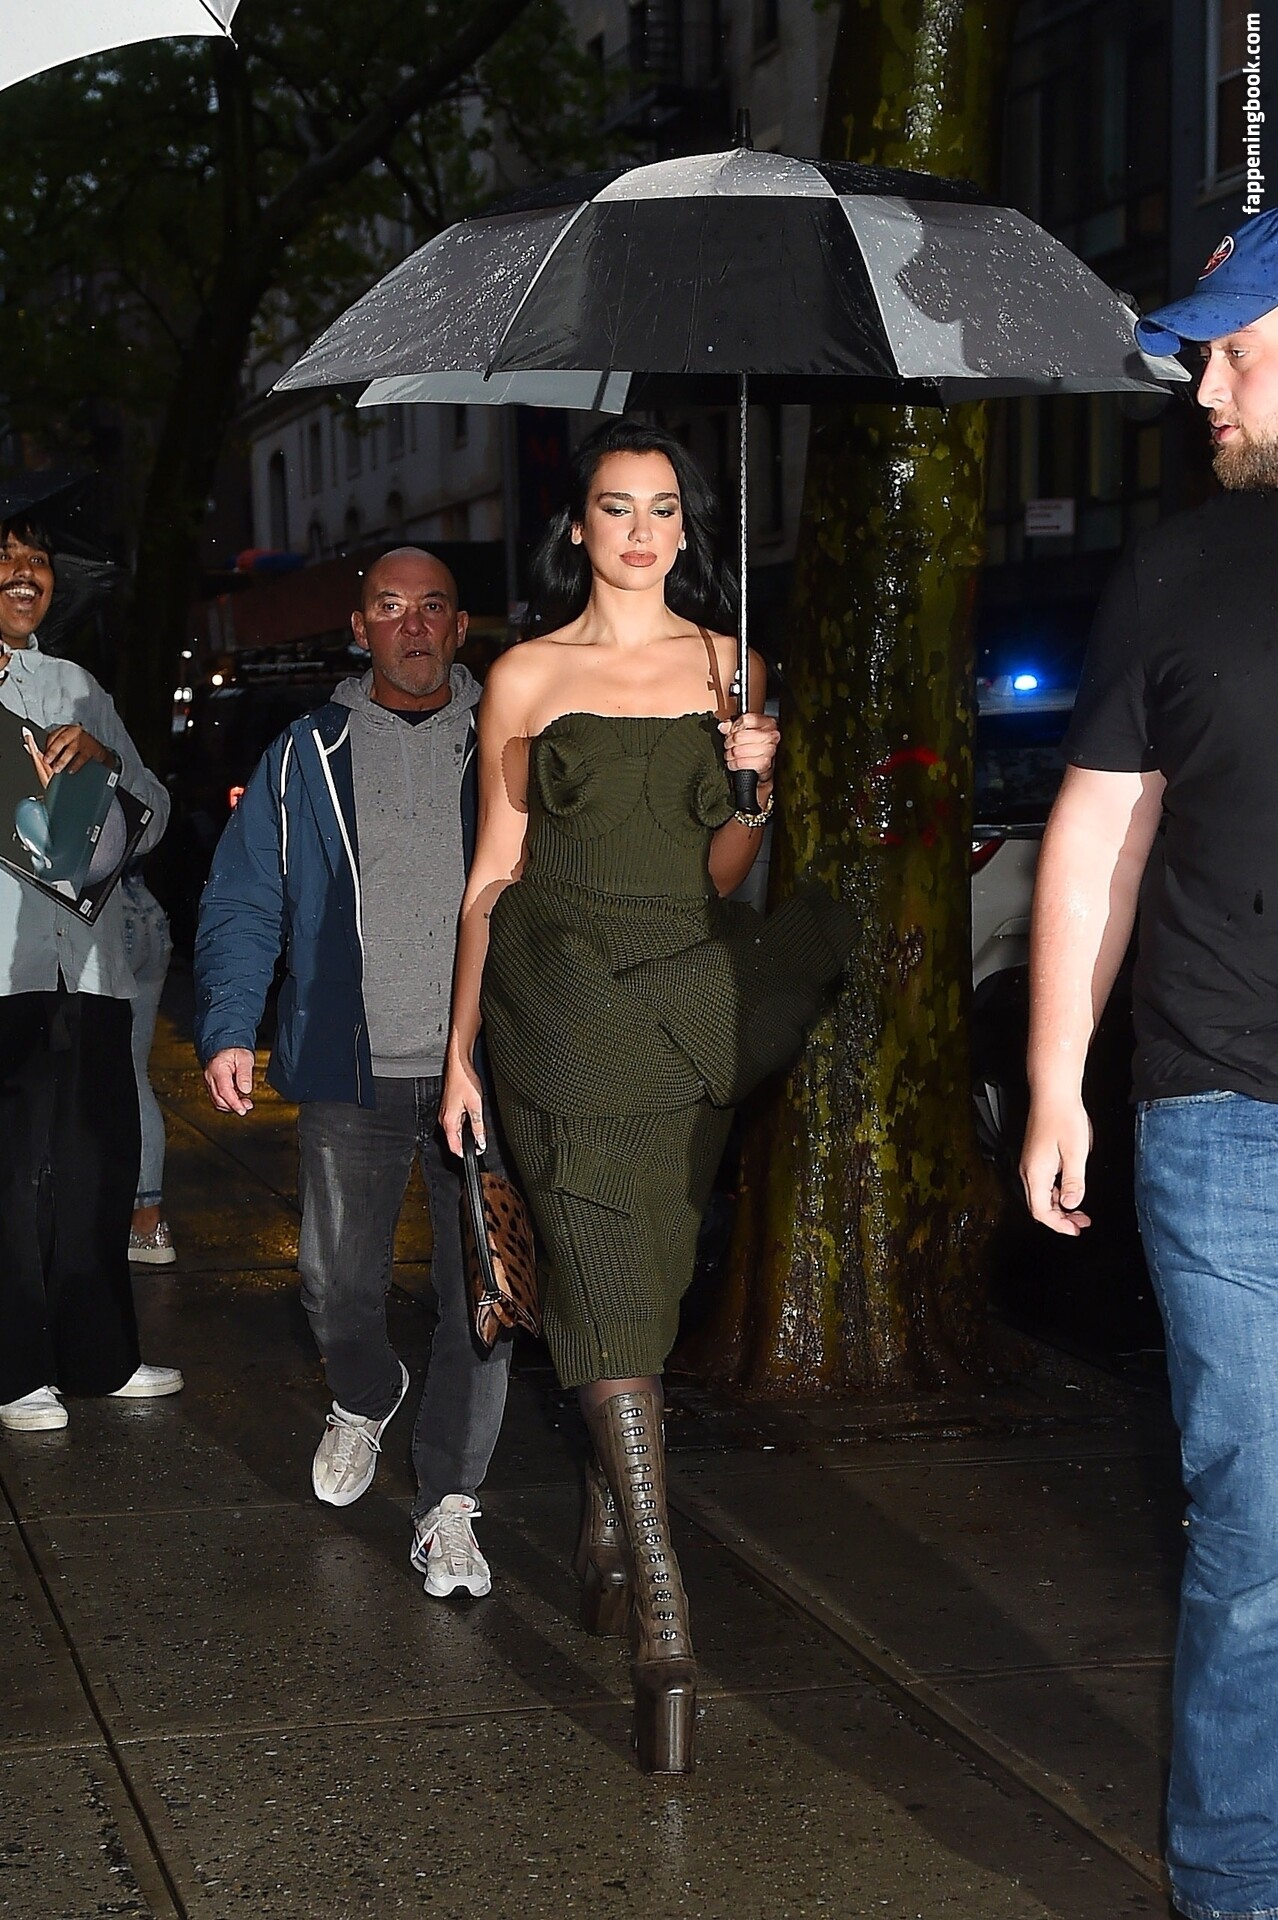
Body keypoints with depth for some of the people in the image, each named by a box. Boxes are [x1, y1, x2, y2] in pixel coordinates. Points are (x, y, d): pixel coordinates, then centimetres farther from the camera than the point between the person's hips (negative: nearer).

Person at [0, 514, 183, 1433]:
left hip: (88, 963, 5)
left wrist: (103, 758, -4)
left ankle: (98, 1356, 19)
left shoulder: (77, 688, 19)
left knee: (97, 1165, 8)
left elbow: (150, 822, 16)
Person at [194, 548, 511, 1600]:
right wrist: (227, 1028, -6)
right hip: (351, 1075, 1)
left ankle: (448, 1504, 6)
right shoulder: (307, 758, 8)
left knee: (482, 1297, -4)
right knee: (339, 1282, 7)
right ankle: (366, 1399, 40)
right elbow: (243, 903, 7)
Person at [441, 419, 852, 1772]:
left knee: (649, 1271, 6)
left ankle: (605, 1536, 24)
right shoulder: (527, 675, 4)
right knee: (603, 1272, -11)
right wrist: (461, 1049, 3)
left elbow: (719, 876, 10)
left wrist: (752, 789, -10)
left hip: (690, 995, 3)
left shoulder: (732, 666, 10)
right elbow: (494, 871, 6)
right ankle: (662, 1611, -14)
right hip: (561, 992, -3)